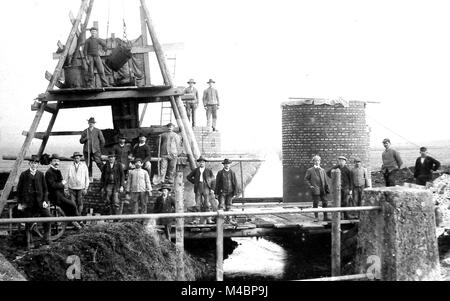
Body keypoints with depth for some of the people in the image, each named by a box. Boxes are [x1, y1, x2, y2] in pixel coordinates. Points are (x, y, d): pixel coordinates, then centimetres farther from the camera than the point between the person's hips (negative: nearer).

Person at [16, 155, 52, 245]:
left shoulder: (41, 175, 8)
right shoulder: (24, 175, 3)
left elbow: (45, 189, 10)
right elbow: (19, 189, 6)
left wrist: (45, 200, -2)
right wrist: (19, 203, 2)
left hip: (39, 201, 1)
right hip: (28, 202, -1)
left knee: (48, 216, -13)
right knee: (28, 222, 3)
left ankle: (46, 238, 0)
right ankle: (28, 240, 19)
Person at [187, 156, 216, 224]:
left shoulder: (209, 170, 10)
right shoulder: (196, 170, 14)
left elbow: (212, 180, 8)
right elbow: (188, 177, 20)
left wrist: (212, 188, -2)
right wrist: (194, 182, 9)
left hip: (206, 187, -1)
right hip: (198, 187, 1)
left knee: (207, 204, -6)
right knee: (198, 204, -2)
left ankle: (208, 219, -5)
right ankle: (197, 219, -1)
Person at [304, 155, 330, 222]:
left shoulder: (322, 170, 16)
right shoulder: (310, 170, 3)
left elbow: (325, 180, 15)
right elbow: (306, 179, 4)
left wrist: (327, 188, 8)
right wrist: (310, 186, -9)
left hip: (323, 190, 4)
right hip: (315, 190, -4)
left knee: (325, 203, 2)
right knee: (315, 204, -1)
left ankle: (325, 217, 9)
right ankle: (316, 217, 7)